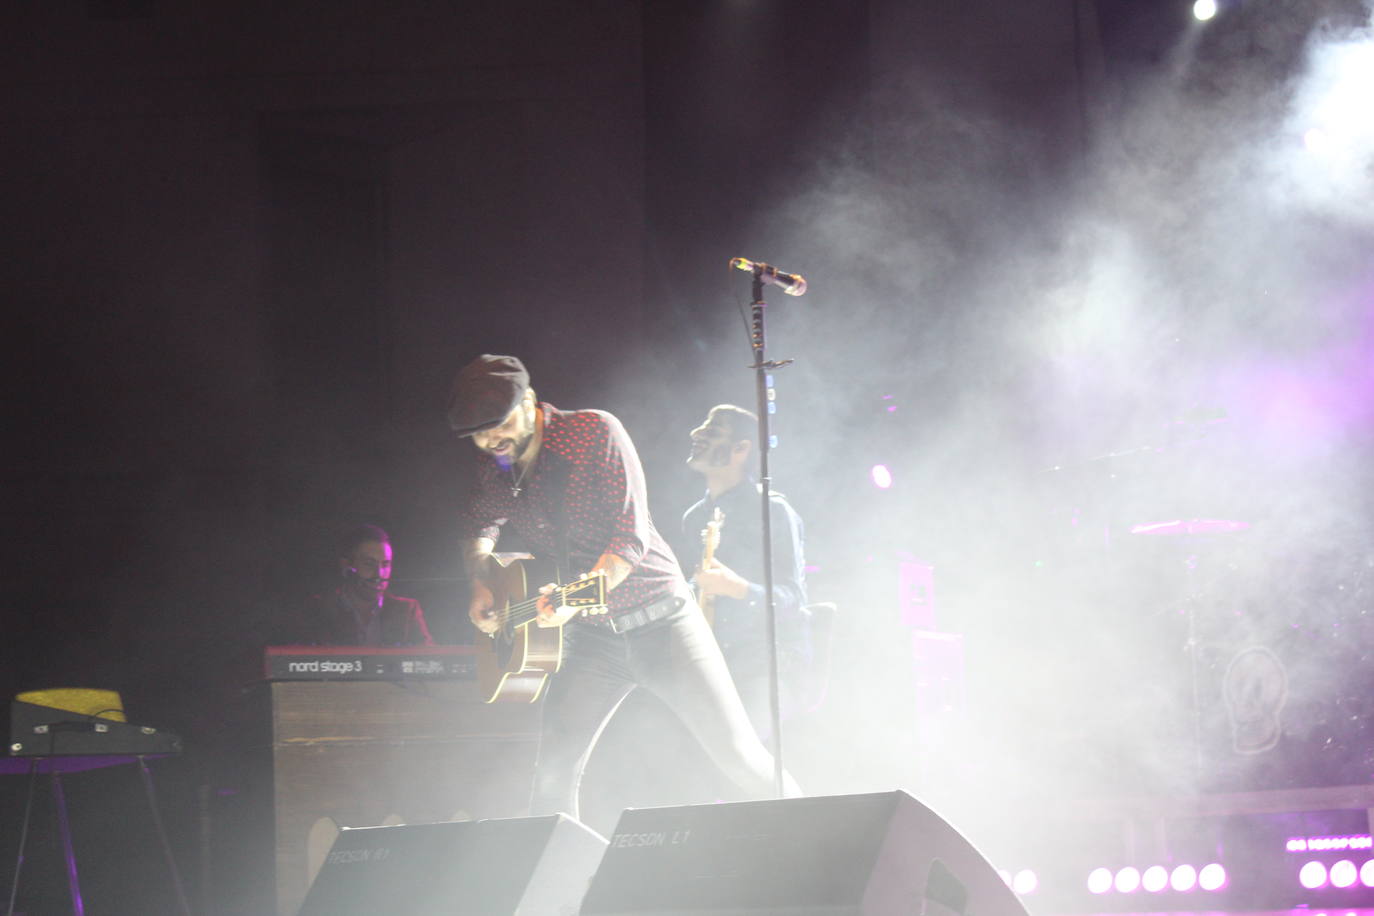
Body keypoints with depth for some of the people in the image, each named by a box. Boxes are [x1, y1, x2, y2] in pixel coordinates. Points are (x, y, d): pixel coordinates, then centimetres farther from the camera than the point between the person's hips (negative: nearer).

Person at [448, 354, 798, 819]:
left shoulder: (594, 432, -15)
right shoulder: (495, 465, 1)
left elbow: (632, 536, -20)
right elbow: (478, 529, 21)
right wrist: (482, 584, 0)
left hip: (657, 619, -4)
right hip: (591, 635, 4)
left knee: (740, 753, -5)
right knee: (554, 773, -8)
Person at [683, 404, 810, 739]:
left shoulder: (770, 510, -4)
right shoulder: (694, 517, 17)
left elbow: (793, 600, -12)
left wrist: (736, 587, -29)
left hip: (772, 660, -6)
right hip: (714, 661, 6)